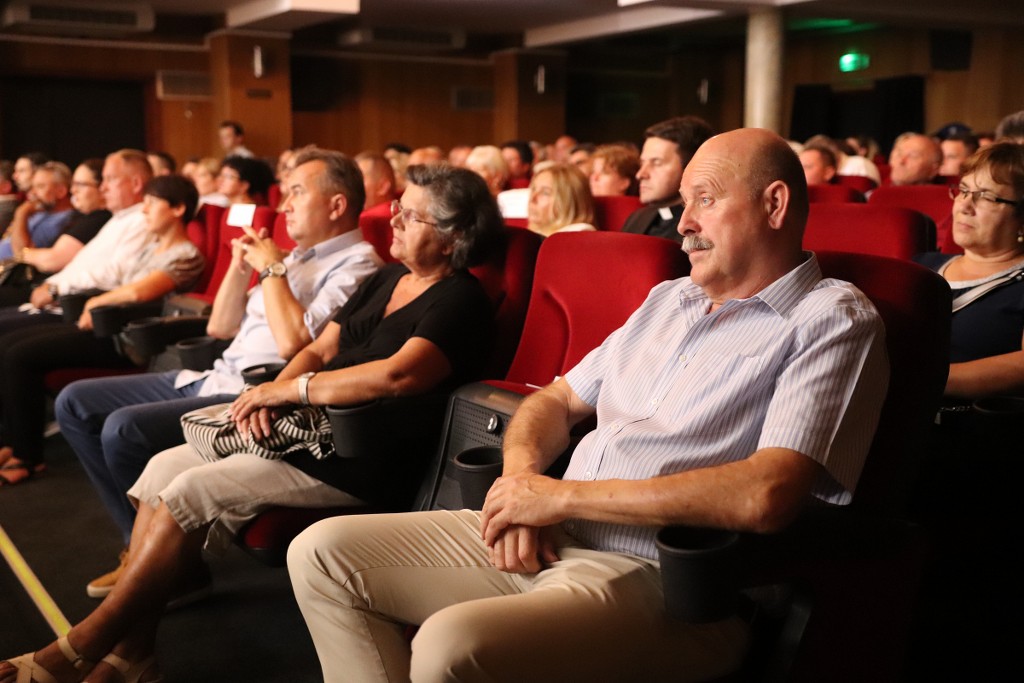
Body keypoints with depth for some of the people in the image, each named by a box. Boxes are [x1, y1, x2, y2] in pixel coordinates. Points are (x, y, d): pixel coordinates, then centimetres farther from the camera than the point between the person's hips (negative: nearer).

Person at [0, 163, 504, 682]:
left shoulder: (460, 300, -11)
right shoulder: (385, 280, 17)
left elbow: (398, 375, -27)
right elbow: (319, 350, 15)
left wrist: (286, 389, -19)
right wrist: (269, 394, -6)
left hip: (353, 461, -9)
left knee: (191, 492, -19)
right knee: (165, 465, -5)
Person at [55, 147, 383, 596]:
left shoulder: (356, 265, -9)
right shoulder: (297, 255, 20)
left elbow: (293, 342, -24)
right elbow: (219, 327, 22)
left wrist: (272, 268, -11)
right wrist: (240, 265, 7)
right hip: (215, 380, 10)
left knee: (125, 430, -27)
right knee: (75, 403, 6)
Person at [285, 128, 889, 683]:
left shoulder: (834, 319, -5)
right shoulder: (669, 299, 20)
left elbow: (766, 495, -21)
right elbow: (557, 401, 23)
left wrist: (563, 496, -15)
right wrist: (521, 481, -2)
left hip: (655, 575, -8)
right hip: (549, 539, 8)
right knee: (325, 551, 3)